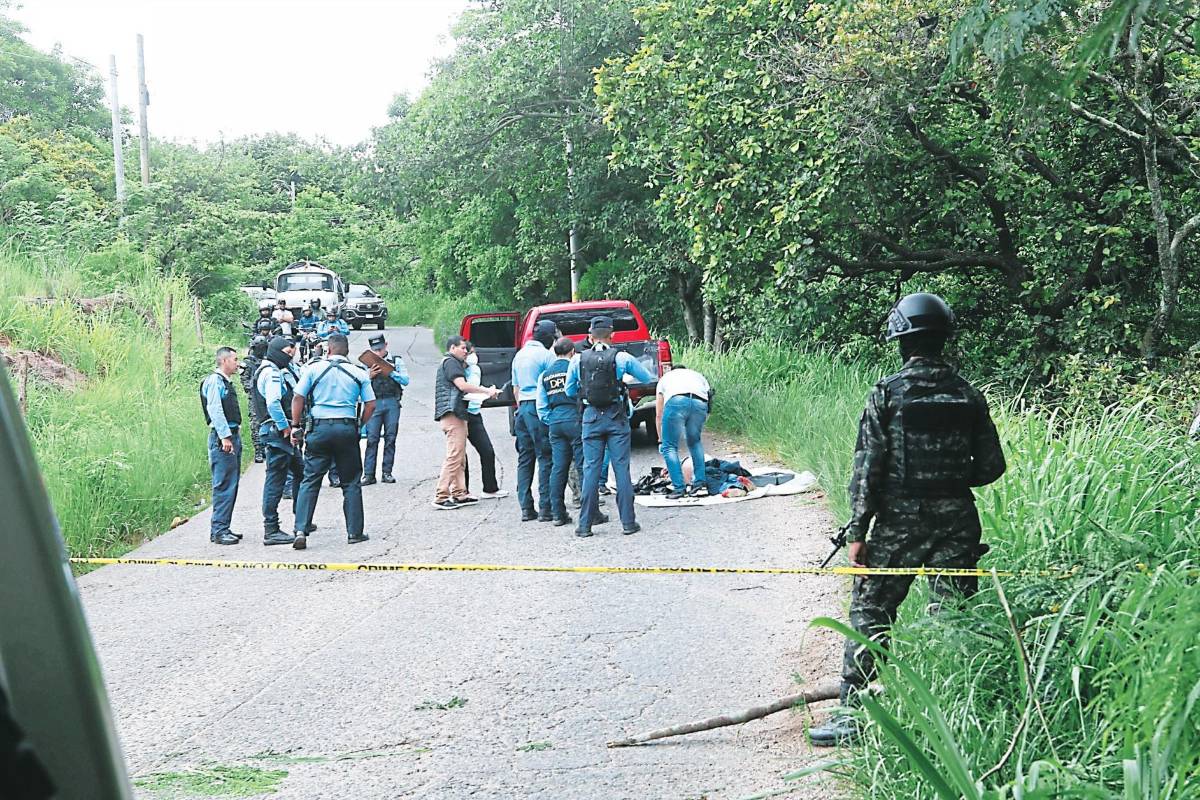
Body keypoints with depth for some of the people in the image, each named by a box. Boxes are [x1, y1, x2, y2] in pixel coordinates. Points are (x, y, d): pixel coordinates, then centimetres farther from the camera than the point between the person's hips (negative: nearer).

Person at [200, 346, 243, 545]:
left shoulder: (226, 382, 20)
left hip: (232, 436, 10)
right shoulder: (214, 382, -10)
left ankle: (223, 528, 17)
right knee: (224, 485, -11)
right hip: (222, 438, -10)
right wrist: (225, 437, -24)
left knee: (232, 485, 12)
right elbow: (215, 410, -19)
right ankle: (218, 531, -10)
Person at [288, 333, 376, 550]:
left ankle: (301, 531, -6)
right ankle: (354, 532, 11)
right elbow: (371, 404, 2)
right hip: (347, 428, 0)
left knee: (310, 481, 4)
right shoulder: (359, 373, 4)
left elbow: (298, 398, -1)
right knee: (351, 483, 10)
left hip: (320, 428, 0)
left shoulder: (313, 369, 1)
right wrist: (360, 424, 14)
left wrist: (296, 426, 5)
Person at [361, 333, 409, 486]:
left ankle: (387, 473, 7)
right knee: (372, 439, -6)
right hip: (374, 403, 0)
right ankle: (368, 474, -6)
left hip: (392, 403, 0)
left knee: (390, 438, 1)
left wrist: (390, 373, -11)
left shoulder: (396, 361, 10)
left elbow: (405, 380, 1)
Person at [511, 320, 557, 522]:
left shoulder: (519, 355, 17)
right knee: (545, 459, -6)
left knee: (524, 459, 9)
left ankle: (526, 508, 9)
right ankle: (545, 508, -8)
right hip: (540, 408, -8)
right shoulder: (546, 355, -8)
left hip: (523, 408, 8)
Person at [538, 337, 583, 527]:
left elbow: (541, 406, 12)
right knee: (583, 466, -2)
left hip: (555, 423, 5)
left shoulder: (545, 374, 13)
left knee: (558, 468, 5)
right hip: (574, 419, -5)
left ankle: (558, 513, 6)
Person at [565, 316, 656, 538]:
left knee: (591, 469, 5)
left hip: (591, 417, 1)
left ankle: (586, 523, 5)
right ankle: (628, 522, 2)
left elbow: (569, 391, 10)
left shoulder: (578, 360, 0)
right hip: (616, 418, -1)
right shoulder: (622, 358, -5)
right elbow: (648, 378, 8)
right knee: (621, 468, 2)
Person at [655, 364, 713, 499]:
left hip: (676, 401, -3)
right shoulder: (699, 376, 42)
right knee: (695, 442, 26)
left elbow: (658, 415, 36)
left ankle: (679, 488, 1)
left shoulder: (665, 378, 38)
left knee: (669, 446, 10)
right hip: (701, 403, 3)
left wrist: (661, 440, 43)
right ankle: (700, 483, 20)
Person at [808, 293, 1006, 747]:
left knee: (870, 612, 6)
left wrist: (857, 531, -5)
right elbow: (991, 467, 5)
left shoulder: (887, 394, -7)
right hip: (957, 522, 3)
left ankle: (852, 712, 6)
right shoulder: (968, 396, 3)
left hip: (900, 522, -3)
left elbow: (868, 468, -9)